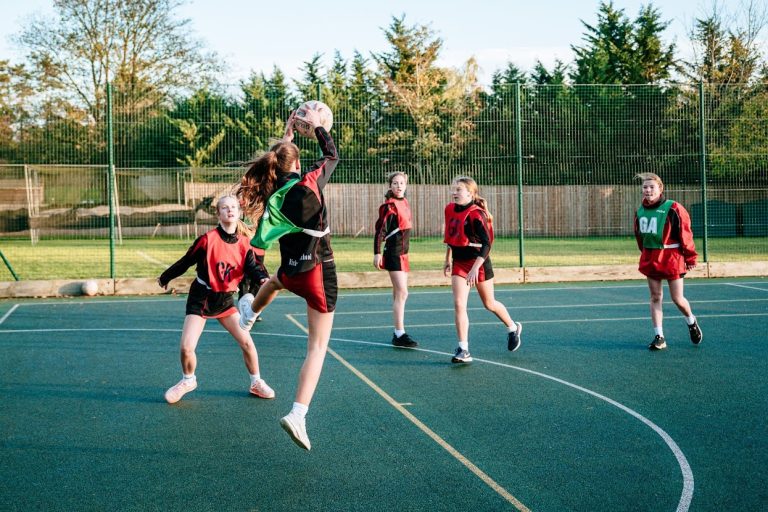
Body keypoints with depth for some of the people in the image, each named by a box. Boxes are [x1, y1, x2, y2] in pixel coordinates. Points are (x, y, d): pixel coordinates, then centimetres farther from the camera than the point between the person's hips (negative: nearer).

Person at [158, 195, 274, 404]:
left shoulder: (244, 243, -4)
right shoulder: (208, 239, -16)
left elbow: (252, 267, -12)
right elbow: (186, 261, -5)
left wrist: (263, 277, -34)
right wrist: (165, 278, 7)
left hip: (225, 300, 3)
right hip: (201, 298, -3)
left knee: (246, 341, -4)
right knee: (186, 348, -10)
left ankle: (256, 383, 19)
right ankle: (188, 380, 21)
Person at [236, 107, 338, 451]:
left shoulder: (273, 190, 1)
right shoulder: (309, 182, -13)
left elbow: (278, 165, 24)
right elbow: (332, 154, 5)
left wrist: (287, 135, 31)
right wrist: (317, 126, 17)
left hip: (291, 273, 5)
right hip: (319, 272, -5)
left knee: (276, 280, 44)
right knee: (317, 346, -1)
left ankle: (250, 313, 72)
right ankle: (298, 415, -11)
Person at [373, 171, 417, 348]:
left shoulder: (404, 203, 11)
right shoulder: (388, 206, -12)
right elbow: (379, 229, -15)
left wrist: (404, 250, 18)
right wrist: (377, 253, -20)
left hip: (403, 252, 9)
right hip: (393, 253, -9)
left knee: (398, 294, 12)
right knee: (402, 293, -12)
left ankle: (398, 333, 20)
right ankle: (400, 335, -9)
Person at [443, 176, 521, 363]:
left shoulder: (475, 214, -20)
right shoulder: (450, 209, 3)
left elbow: (486, 244, -26)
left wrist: (475, 268, -34)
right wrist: (448, 259, 24)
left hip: (478, 263, -5)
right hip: (459, 263, 6)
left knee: (489, 304, 12)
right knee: (459, 304, -8)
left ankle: (513, 328, 39)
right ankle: (463, 350, -6)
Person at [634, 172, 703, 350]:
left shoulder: (673, 209, -13)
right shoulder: (640, 211, 4)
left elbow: (685, 234, -11)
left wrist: (690, 257, -8)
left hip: (671, 257, -5)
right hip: (650, 259, 5)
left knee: (677, 298, 1)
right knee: (655, 297, 4)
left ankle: (692, 323, 31)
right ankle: (659, 337, 9)